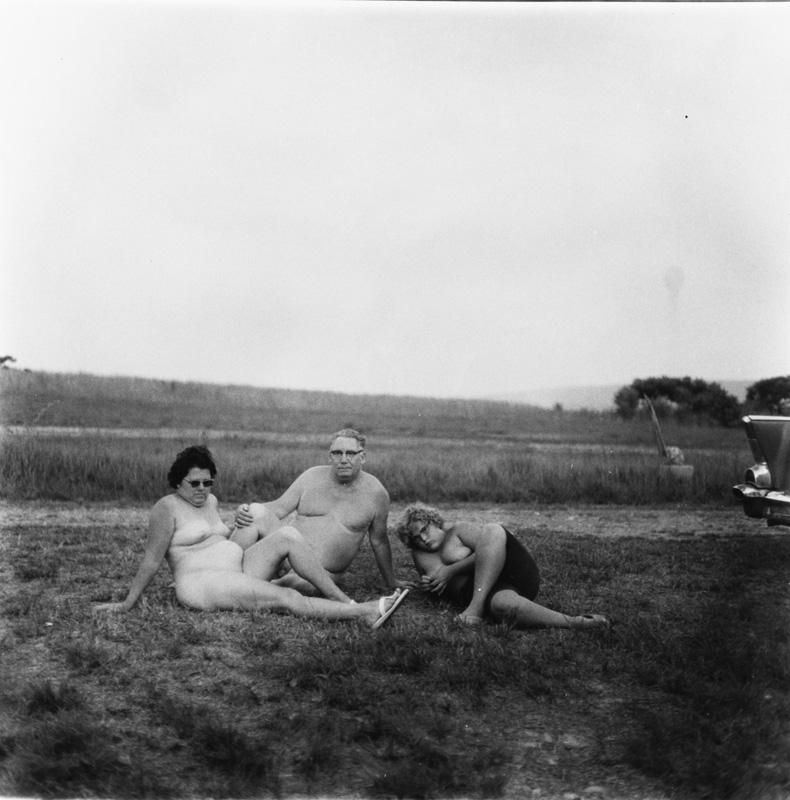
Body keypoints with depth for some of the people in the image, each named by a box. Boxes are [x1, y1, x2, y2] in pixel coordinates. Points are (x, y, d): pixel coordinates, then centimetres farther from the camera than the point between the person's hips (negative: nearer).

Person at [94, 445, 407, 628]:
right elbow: (150, 561, -7)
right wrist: (127, 603, -8)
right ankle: (365, 613, -27)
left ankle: (343, 600, -18)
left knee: (289, 536, -14)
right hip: (203, 584, -8)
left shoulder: (210, 501, 19)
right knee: (289, 599, -25)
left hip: (237, 572, 8)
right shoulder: (167, 508, -5)